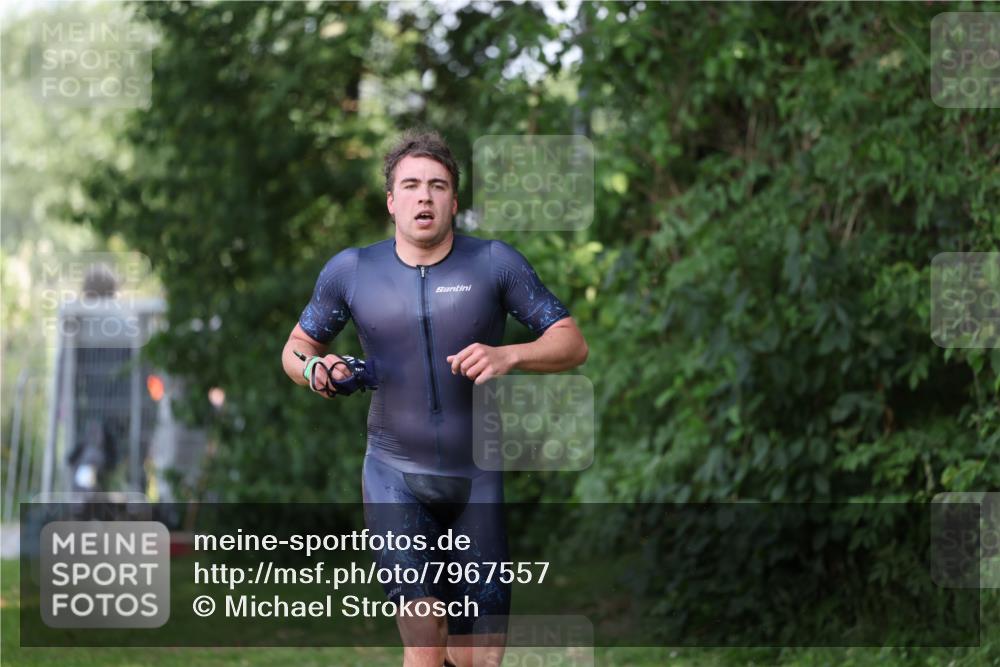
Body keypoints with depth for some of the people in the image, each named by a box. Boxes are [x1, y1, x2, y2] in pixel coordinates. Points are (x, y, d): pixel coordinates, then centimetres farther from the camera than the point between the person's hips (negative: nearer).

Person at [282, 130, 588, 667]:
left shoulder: (494, 263, -3)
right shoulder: (351, 270, 1)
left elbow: (572, 344, -4)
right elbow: (297, 347, 13)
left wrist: (508, 356, -23)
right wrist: (315, 370, -11)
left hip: (480, 478, 1)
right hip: (397, 476, -1)